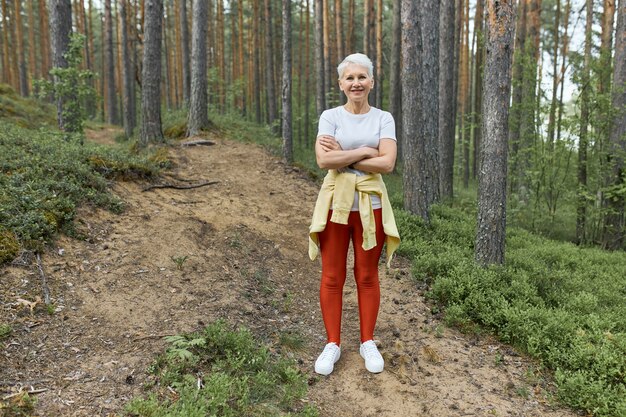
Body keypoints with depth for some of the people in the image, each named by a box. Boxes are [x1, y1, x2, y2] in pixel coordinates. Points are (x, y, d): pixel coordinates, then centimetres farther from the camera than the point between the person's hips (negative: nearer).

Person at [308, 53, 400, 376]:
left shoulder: (384, 118, 4)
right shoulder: (330, 116, 1)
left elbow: (387, 163, -11)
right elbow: (324, 160, -14)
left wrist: (343, 156, -11)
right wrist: (363, 151, -11)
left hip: (370, 204, 1)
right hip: (336, 202, 0)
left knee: (368, 276, 9)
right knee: (332, 277, 5)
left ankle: (368, 343, 24)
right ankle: (332, 344, 20)